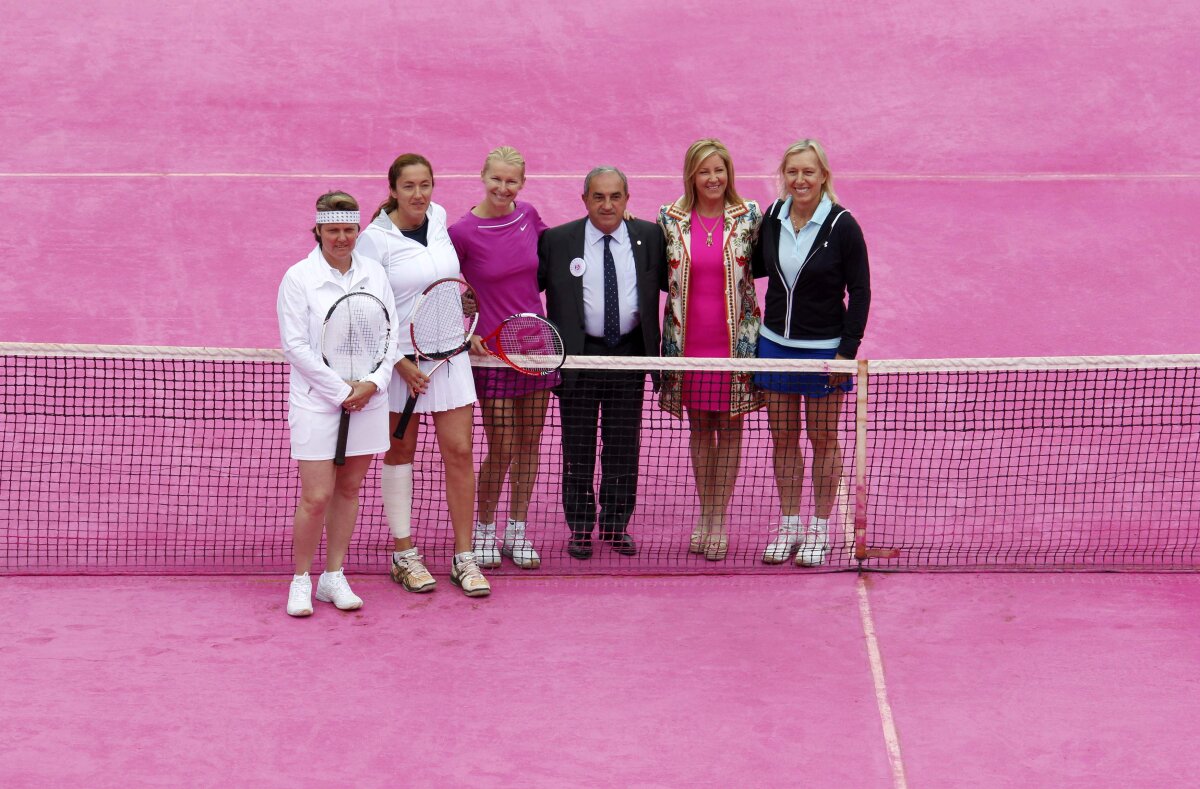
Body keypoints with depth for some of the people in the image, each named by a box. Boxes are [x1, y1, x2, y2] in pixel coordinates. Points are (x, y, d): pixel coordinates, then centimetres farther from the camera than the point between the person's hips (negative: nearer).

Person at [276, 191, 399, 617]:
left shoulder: (374, 274, 6)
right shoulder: (299, 278, -6)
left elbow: (391, 334, 7)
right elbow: (296, 346, -9)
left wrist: (373, 383, -8)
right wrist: (340, 390, -12)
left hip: (367, 400, 4)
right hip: (316, 401, -4)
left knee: (349, 489, 10)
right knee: (316, 497, -6)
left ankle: (334, 577, 20)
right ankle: (301, 581, 9)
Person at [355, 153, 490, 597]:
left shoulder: (439, 218, 4)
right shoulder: (375, 239, -12)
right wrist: (401, 362, -15)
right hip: (400, 359, -4)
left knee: (459, 452, 1)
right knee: (399, 454, 7)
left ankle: (464, 559, 8)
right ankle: (404, 556, 17)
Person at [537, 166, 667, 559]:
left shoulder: (649, 237, 2)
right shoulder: (557, 241, -3)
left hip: (630, 355, 2)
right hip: (578, 354, -1)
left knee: (624, 445, 9)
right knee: (578, 446, 6)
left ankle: (616, 526, 22)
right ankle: (580, 528, 17)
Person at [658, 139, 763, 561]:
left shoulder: (747, 217, -2)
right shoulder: (671, 220, 0)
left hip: (735, 339, -1)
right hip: (688, 342, 1)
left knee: (729, 427, 5)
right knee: (699, 428, 10)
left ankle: (719, 520, 12)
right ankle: (704, 514, 21)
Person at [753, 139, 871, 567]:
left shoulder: (842, 225, -13)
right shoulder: (772, 218, 1)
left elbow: (860, 291, -9)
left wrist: (847, 350, -12)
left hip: (824, 349, -4)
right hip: (775, 343, 4)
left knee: (823, 439, 6)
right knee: (783, 437, 10)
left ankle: (819, 530, 17)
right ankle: (789, 526, 22)